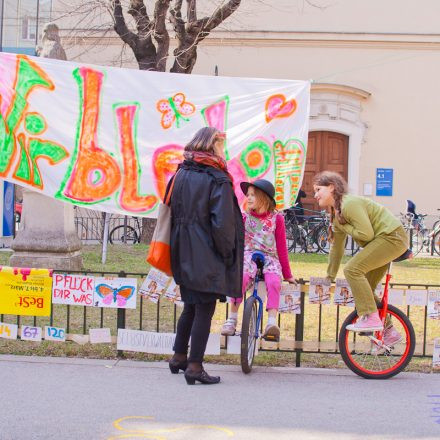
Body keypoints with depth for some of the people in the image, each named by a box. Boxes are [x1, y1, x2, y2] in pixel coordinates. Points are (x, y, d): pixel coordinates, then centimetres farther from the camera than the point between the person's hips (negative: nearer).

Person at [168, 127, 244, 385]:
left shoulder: (181, 175, 7)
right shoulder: (218, 180, -13)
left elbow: (173, 212, 11)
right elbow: (222, 223, -18)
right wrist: (228, 254, -6)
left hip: (184, 255, 7)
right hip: (208, 258, -7)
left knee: (190, 307, 21)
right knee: (204, 311, 0)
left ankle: (179, 357, 29)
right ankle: (195, 366, 1)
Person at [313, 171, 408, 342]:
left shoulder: (350, 204, -18)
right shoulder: (336, 213, 14)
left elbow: (367, 234, -24)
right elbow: (337, 246, 20)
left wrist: (344, 226, -10)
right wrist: (330, 277, 22)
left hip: (392, 236, -11)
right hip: (383, 240, 11)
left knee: (352, 269, -22)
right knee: (364, 289, 11)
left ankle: (371, 318, -22)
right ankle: (389, 331, 21)